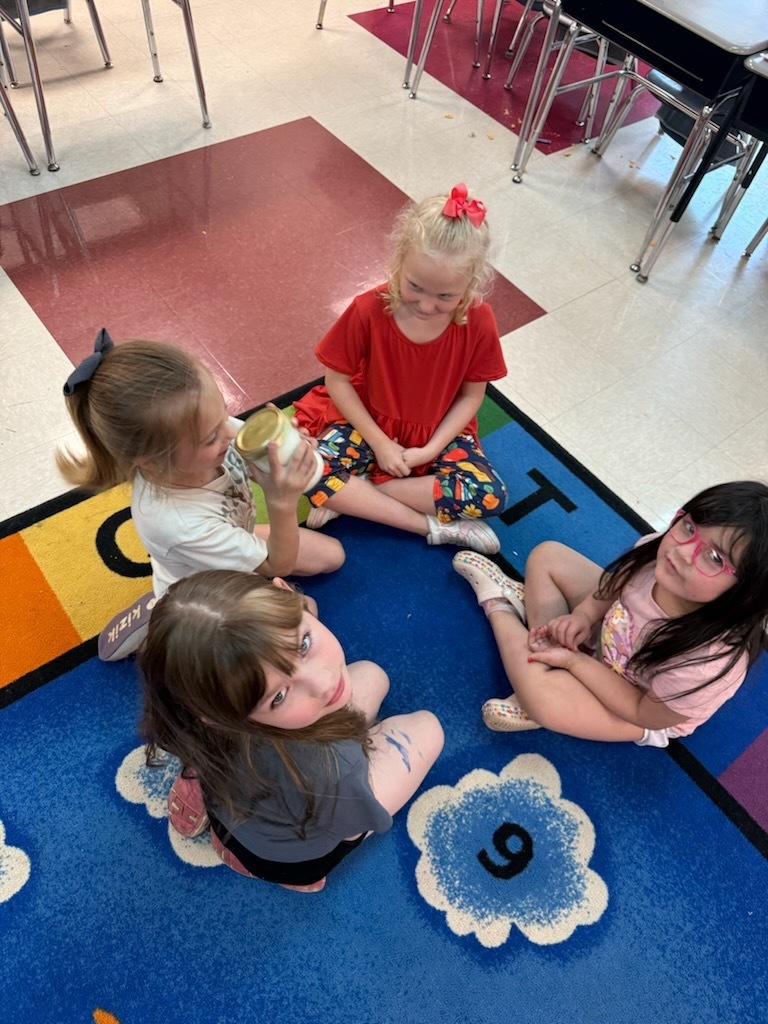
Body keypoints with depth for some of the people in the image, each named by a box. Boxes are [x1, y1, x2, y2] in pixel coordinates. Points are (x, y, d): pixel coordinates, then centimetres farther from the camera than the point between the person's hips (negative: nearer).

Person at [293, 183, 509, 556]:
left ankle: (353, 496, -17)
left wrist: (431, 449, -17)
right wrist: (379, 442, -15)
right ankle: (435, 527, -18)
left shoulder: (479, 322, -20)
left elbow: (471, 396, -8)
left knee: (490, 497, -23)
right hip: (370, 420, -1)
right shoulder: (369, 310, -23)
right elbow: (337, 381, -12)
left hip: (439, 430, 1)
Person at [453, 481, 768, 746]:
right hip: (609, 627, 5)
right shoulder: (658, 550, -29)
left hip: (649, 710, -5)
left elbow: (646, 714, -24)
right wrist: (584, 615, -20)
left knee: (542, 695, -28)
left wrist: (573, 661, -23)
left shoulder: (707, 661, -43)